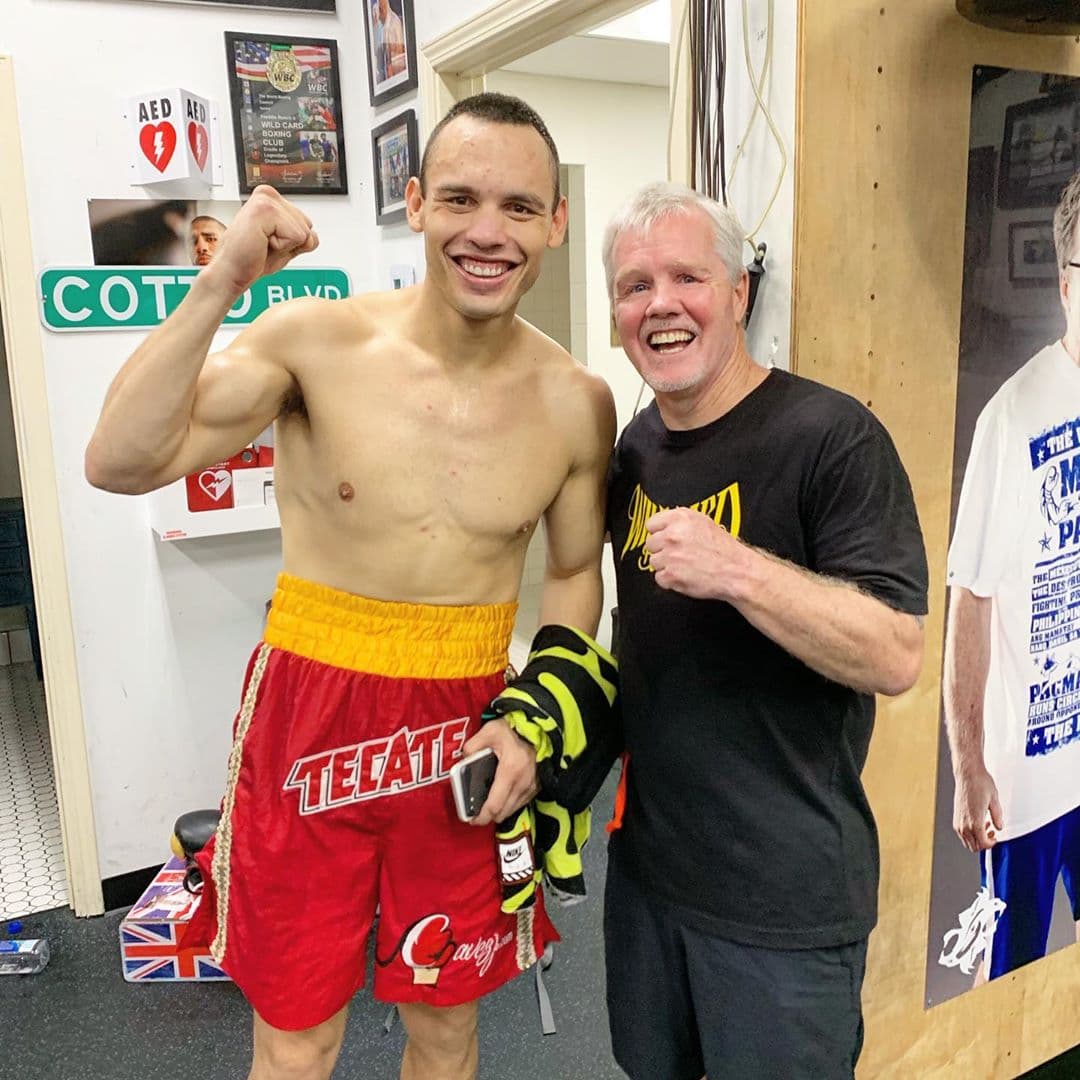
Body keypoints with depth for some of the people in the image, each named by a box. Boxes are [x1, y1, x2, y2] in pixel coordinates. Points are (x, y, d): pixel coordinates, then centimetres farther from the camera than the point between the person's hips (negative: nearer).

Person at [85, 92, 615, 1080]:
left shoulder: (577, 403, -5)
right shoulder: (316, 342, -12)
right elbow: (121, 464, -19)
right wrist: (220, 284, -26)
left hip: (465, 733, 2)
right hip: (309, 717, -1)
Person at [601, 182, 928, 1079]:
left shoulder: (833, 438, -17)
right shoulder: (635, 449, 5)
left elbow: (896, 657, -23)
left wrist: (737, 570, -32)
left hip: (786, 901, -6)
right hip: (647, 864, 7)